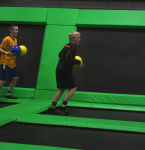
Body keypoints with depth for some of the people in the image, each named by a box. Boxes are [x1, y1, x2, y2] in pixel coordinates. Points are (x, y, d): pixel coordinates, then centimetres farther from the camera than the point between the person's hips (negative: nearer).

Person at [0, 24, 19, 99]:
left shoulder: (15, 40, 13)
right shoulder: (7, 39, -14)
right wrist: (7, 53, -29)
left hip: (12, 63, 9)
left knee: (15, 78, 8)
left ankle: (8, 94, 22)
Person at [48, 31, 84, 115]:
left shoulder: (67, 46, 17)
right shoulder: (72, 47, -11)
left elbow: (60, 55, 27)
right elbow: (68, 58, -24)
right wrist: (78, 62, -17)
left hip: (59, 70, 9)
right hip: (65, 70, -9)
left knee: (62, 89, 14)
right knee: (73, 87, -1)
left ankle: (52, 106, 12)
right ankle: (63, 106, -5)